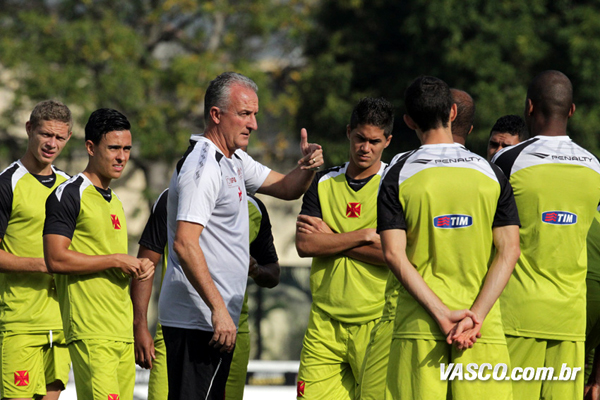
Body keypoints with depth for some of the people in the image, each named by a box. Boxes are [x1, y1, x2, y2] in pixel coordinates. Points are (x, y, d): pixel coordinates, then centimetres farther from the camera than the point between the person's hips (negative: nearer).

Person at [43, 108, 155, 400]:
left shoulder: (114, 200, 22)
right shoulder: (68, 195, -6)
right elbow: (56, 259, -16)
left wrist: (139, 267, 9)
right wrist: (116, 260, -11)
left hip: (124, 329, 9)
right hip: (91, 330, -8)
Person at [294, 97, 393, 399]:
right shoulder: (323, 183, 12)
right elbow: (304, 245, -1)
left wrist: (332, 239, -6)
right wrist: (364, 235, -9)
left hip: (376, 322, -3)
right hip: (325, 321, 3)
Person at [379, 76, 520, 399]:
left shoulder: (398, 175, 2)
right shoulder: (490, 174, 6)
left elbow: (394, 254, -8)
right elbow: (508, 251, -2)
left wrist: (440, 313, -11)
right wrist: (475, 316, -9)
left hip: (418, 324, -1)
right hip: (484, 329, 1)